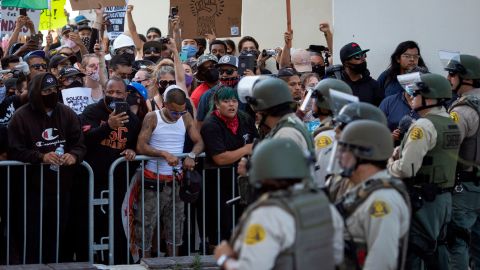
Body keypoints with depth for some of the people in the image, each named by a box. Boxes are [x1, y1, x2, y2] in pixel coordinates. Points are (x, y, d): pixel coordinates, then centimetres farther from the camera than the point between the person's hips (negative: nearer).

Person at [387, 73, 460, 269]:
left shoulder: (423, 126, -18)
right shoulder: (452, 124, 10)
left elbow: (406, 169, -23)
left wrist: (390, 164, -2)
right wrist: (400, 151, 5)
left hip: (421, 201, -9)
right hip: (444, 197, 9)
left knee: (412, 253, -3)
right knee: (436, 248, 17)